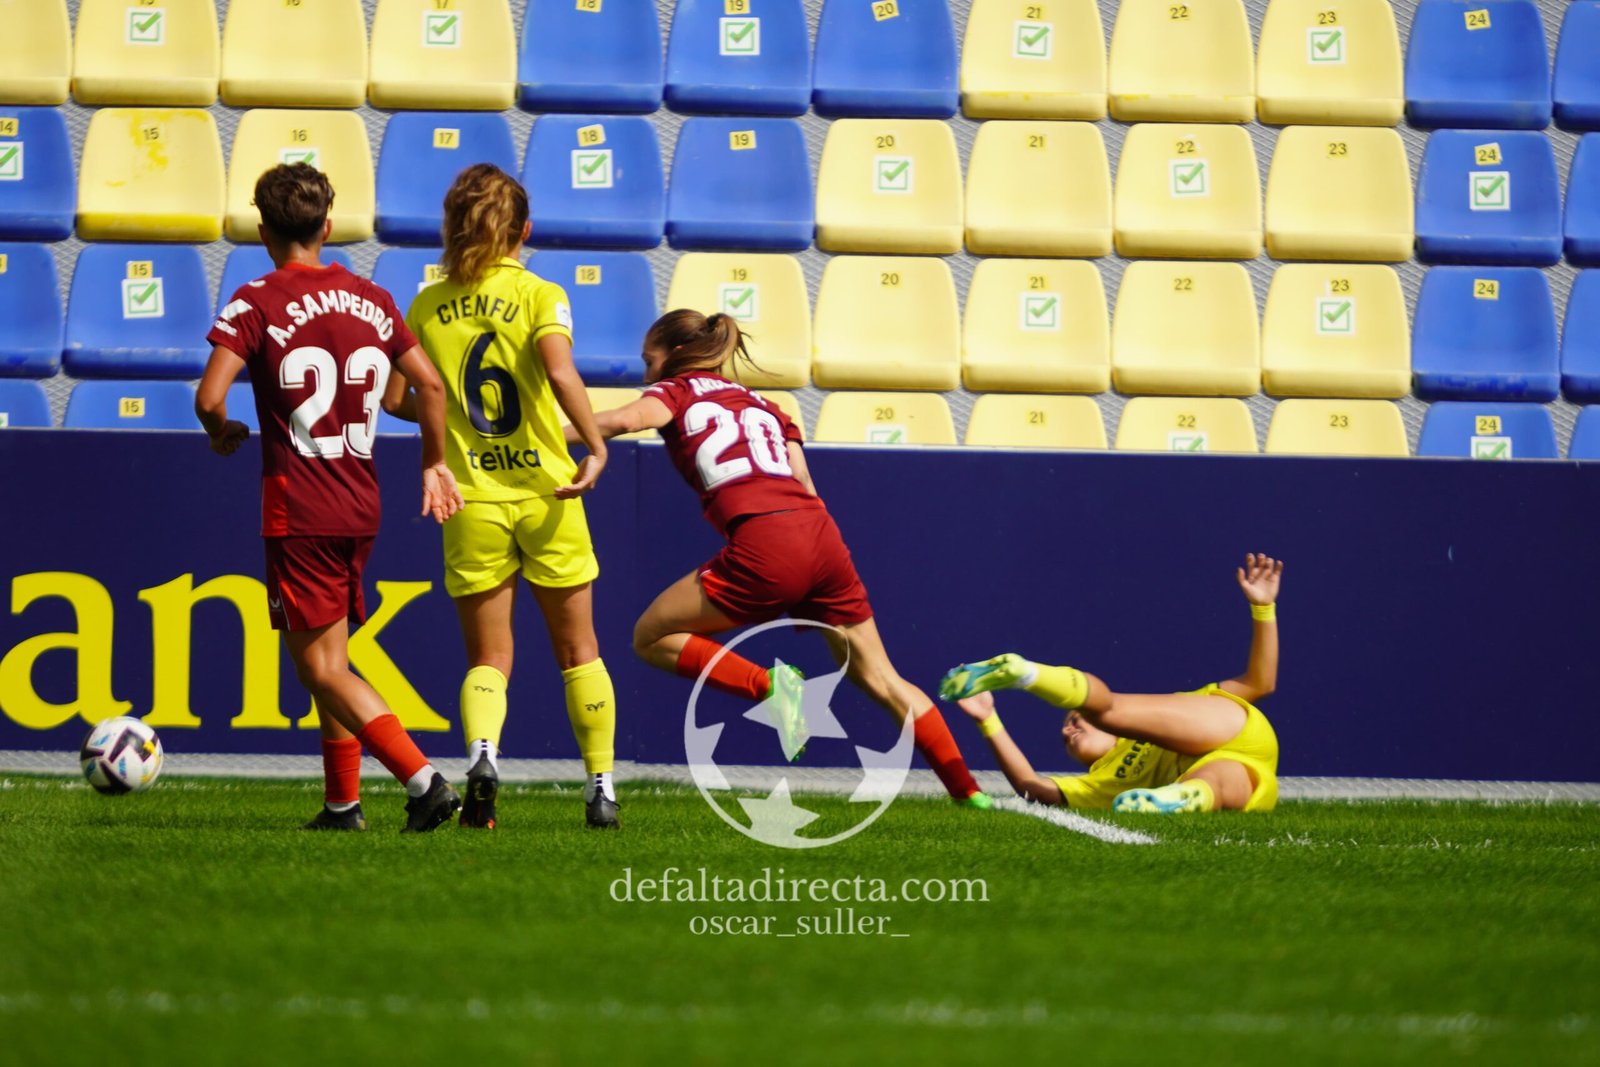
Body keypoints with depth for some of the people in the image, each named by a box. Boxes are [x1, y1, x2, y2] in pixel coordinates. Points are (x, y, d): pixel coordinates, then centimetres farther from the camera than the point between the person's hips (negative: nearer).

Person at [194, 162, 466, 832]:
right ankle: (343, 803, 17)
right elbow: (430, 384, 11)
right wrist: (434, 464, 24)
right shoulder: (370, 300, 8)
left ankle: (423, 779, -18)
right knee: (329, 660, 18)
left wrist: (223, 433, 5)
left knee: (322, 669, -4)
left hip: (297, 511, -6)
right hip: (361, 508, 6)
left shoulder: (258, 304, -8)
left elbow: (209, 398, -17)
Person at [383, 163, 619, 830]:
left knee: (488, 658, 8)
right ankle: (601, 788, 13)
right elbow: (560, 372, -22)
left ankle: (482, 752, -21)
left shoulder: (428, 306, 4)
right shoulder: (540, 295, -5)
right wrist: (595, 447, -16)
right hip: (546, 496, -2)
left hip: (472, 501, 2)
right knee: (577, 650, 13)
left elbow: (394, 398, 4)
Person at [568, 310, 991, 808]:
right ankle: (968, 790, 10)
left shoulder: (675, 393, 15)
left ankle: (770, 686, -9)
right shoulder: (764, 406, 30)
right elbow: (805, 485, 20)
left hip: (764, 544, -6)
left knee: (651, 638, 10)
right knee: (879, 678, 16)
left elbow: (625, 419, -7)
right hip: (822, 536, 6)